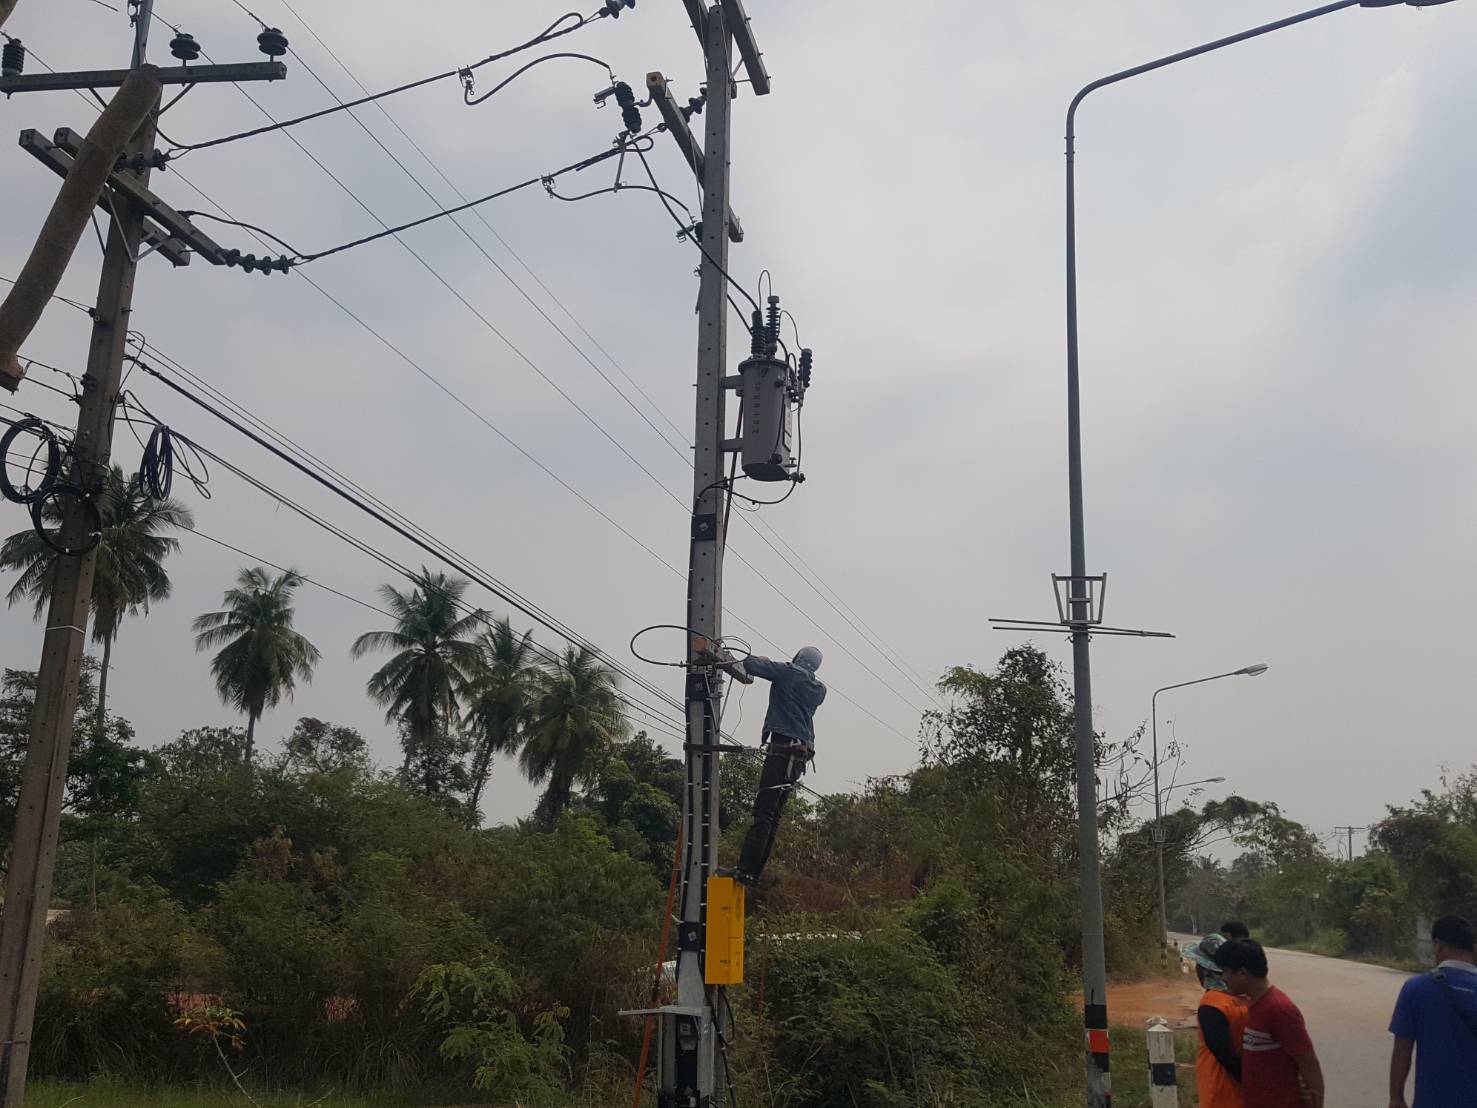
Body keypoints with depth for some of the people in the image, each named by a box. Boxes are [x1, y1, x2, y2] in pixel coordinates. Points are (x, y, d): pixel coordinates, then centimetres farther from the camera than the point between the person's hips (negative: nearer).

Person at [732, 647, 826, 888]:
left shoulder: (789, 672, 1)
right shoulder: (819, 690, 19)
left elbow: (750, 665, -5)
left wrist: (760, 660, 18)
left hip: (782, 748, -7)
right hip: (802, 756, 7)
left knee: (764, 811, -15)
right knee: (773, 815, 6)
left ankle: (746, 870, -22)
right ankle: (754, 873, 4)